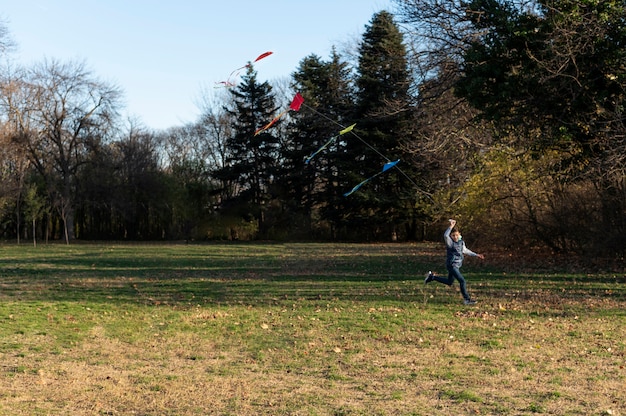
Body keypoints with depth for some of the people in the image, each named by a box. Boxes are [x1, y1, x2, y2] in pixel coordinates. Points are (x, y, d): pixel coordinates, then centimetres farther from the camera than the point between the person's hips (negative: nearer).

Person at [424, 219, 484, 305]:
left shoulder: (461, 242, 8)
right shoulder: (450, 242, -13)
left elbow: (465, 250, 24)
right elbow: (445, 235, -34)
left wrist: (476, 255, 27)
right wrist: (451, 226, -40)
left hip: (457, 265, 8)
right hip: (451, 265, -8)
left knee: (449, 282, 21)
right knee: (462, 280, -13)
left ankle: (432, 276, 33)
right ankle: (467, 299, -3)